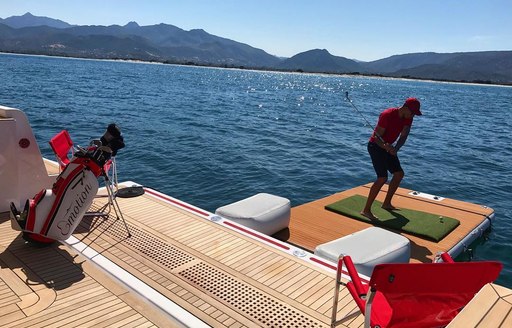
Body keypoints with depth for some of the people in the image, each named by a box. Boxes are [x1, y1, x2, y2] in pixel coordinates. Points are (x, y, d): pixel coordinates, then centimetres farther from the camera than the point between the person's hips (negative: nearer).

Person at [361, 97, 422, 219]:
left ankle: (386, 203, 26)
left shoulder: (408, 118, -3)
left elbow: (403, 136, -5)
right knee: (382, 178, -18)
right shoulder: (387, 115, -26)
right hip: (376, 146, -9)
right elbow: (377, 137, -26)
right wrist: (387, 147, -44)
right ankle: (366, 210, -15)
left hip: (388, 147, 9)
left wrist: (396, 148, -24)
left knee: (399, 174, 11)